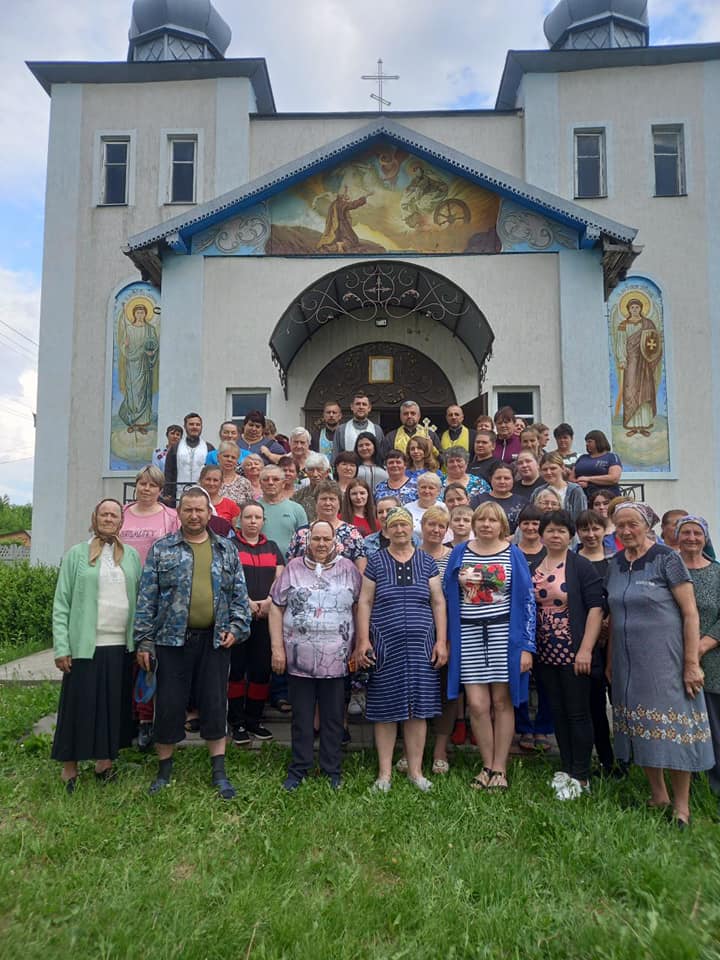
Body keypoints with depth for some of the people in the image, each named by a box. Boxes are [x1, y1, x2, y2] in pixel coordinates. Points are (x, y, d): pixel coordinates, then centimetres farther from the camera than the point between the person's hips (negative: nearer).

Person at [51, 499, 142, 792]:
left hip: (122, 646, 3)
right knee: (79, 705, 5)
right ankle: (69, 766, 20)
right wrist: (61, 647, -8)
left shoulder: (132, 556, 9)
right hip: (85, 645, -2)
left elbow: (140, 600, 8)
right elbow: (61, 603, -2)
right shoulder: (76, 554, 1)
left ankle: (105, 760, 25)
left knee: (115, 705, 10)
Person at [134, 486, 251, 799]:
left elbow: (239, 594, 9)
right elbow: (147, 597, 0)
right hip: (172, 639, -1)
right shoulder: (162, 549, 3)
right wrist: (144, 640, -4)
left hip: (215, 641, 1)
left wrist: (236, 627, -3)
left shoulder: (227, 550, 8)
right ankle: (164, 770, 25)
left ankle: (219, 772, 19)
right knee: (169, 705, 6)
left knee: (215, 705, 6)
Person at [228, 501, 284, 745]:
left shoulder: (272, 547, 16)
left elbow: (280, 579, 7)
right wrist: (247, 602, -17)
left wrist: (269, 601, -10)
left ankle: (254, 720, 19)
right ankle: (237, 722, 12)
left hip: (266, 618, 4)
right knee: (236, 669, 1)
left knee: (262, 670, 6)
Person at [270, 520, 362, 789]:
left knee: (333, 717, 11)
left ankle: (332, 770, 26)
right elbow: (276, 608, 3)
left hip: (336, 659, 0)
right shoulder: (293, 568, 3)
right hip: (299, 658, 0)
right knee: (301, 717, 11)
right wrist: (277, 648, -3)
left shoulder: (348, 569, 3)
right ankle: (298, 769, 26)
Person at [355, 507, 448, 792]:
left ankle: (415, 770, 19)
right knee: (386, 708, 4)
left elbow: (438, 602, 7)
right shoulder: (376, 561, 3)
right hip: (385, 646, -1)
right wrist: (363, 640, -5)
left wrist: (441, 641, 1)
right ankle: (385, 772, 16)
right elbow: (365, 602, 2)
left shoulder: (426, 562, 7)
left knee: (418, 708, 5)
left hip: (421, 646, 2)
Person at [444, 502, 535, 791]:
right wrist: (447, 640, 4)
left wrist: (527, 646, -6)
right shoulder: (459, 554, 7)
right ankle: (487, 765, 17)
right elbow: (448, 596, 9)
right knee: (477, 704, -1)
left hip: (504, 635, -1)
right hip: (469, 636, 1)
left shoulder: (513, 555, 2)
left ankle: (500, 768, 19)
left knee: (502, 702, 5)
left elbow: (527, 601, 0)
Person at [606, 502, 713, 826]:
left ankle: (681, 805, 14)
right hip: (627, 662, 5)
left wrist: (692, 663, -13)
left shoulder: (666, 559, -8)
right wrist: (610, 661, 13)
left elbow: (690, 613, -10)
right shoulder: (615, 564, 8)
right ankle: (658, 795, 27)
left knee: (672, 727, -1)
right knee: (639, 727, 11)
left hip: (665, 659, -5)